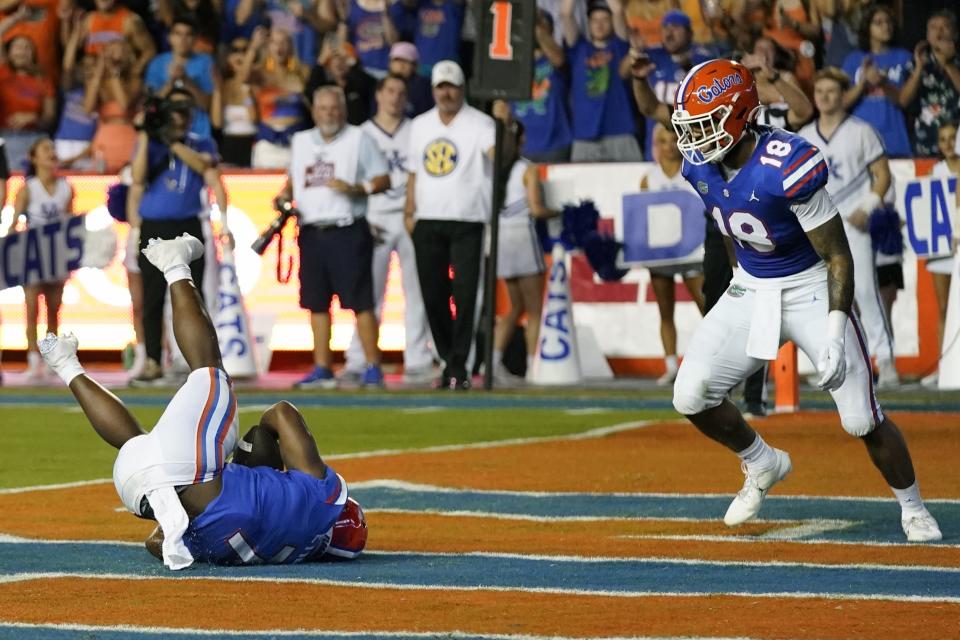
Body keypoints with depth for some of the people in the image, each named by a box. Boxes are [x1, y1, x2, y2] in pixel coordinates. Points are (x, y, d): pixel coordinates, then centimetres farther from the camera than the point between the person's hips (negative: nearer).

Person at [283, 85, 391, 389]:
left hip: (348, 231, -5)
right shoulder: (301, 141, 17)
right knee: (316, 303, 6)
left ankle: (373, 368, -6)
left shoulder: (359, 139, 3)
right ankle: (322, 370, 12)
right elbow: (294, 179, 27)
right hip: (311, 233, 5)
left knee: (360, 301, -8)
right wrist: (285, 195, 6)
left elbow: (383, 180, -1)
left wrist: (355, 189, -18)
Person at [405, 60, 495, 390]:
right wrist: (409, 212, 9)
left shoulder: (479, 123, -3)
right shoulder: (420, 126, 14)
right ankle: (449, 360, 17)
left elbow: (495, 151, -23)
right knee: (433, 294, 5)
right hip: (427, 223, 5)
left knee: (465, 294, -11)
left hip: (467, 223, -5)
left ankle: (459, 365, -7)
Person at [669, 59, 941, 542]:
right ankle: (763, 466, 22)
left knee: (862, 421, -9)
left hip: (812, 290, -6)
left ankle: (912, 506, 16)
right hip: (750, 290, 6)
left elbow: (838, 257, -21)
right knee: (691, 397, -5)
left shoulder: (786, 167, -27)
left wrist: (835, 337, -25)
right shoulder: (701, 165, -7)